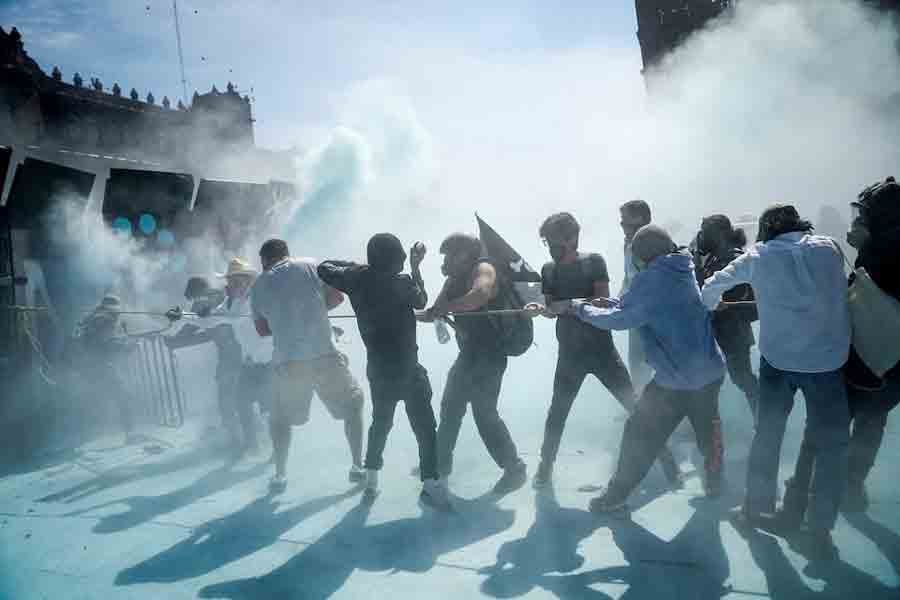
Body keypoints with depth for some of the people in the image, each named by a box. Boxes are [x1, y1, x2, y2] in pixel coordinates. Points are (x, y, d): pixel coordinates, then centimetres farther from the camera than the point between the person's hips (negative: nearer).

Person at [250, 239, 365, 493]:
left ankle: (280, 475, 26)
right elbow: (337, 297, 3)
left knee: (280, 418, 24)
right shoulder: (310, 265, 3)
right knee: (353, 403, 18)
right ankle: (358, 467, 16)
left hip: (287, 362, 2)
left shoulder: (258, 285, 10)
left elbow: (262, 329, 15)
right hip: (324, 356, -1)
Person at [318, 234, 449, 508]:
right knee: (424, 425, -3)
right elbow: (421, 301, 7)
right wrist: (416, 267, 13)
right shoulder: (402, 282, -12)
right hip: (406, 366, -6)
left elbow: (324, 268, 14)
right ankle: (431, 484, -8)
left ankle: (371, 479, 28)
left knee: (381, 422, 22)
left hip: (378, 367, 6)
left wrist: (354, 266, 16)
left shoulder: (357, 278, -1)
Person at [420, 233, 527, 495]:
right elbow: (436, 310, 7)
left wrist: (441, 309, -30)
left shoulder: (483, 269, -13)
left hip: (489, 355, -9)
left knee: (484, 412, -7)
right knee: (450, 407, 17)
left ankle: (515, 469, 8)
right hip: (469, 353, 9)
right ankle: (441, 463, 33)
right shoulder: (454, 280, 11)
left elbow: (480, 294, -36)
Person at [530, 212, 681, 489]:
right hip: (569, 353, 3)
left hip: (601, 349, -3)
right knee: (557, 412, 7)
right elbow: (551, 311, 1)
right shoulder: (548, 270, 4)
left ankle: (667, 460, 12)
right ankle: (545, 465, 21)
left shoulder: (593, 261, -6)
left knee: (635, 405, 1)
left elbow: (603, 301, -14)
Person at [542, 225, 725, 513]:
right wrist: (613, 302, 4)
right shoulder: (683, 272, 9)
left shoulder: (652, 278, -15)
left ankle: (615, 496, 14)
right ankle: (715, 481, 43)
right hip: (710, 371, 7)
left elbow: (620, 318, -13)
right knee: (707, 427, 27)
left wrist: (576, 306, -4)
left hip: (677, 380, -7)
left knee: (640, 435, 5)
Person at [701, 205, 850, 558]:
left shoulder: (759, 255, 3)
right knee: (831, 445, 12)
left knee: (767, 435, 17)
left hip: (778, 359, 1)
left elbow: (712, 286, 13)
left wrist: (711, 308, 33)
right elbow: (835, 292, 20)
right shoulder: (828, 248, 4)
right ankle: (819, 530, 13)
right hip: (828, 360, 0)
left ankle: (756, 509, 28)